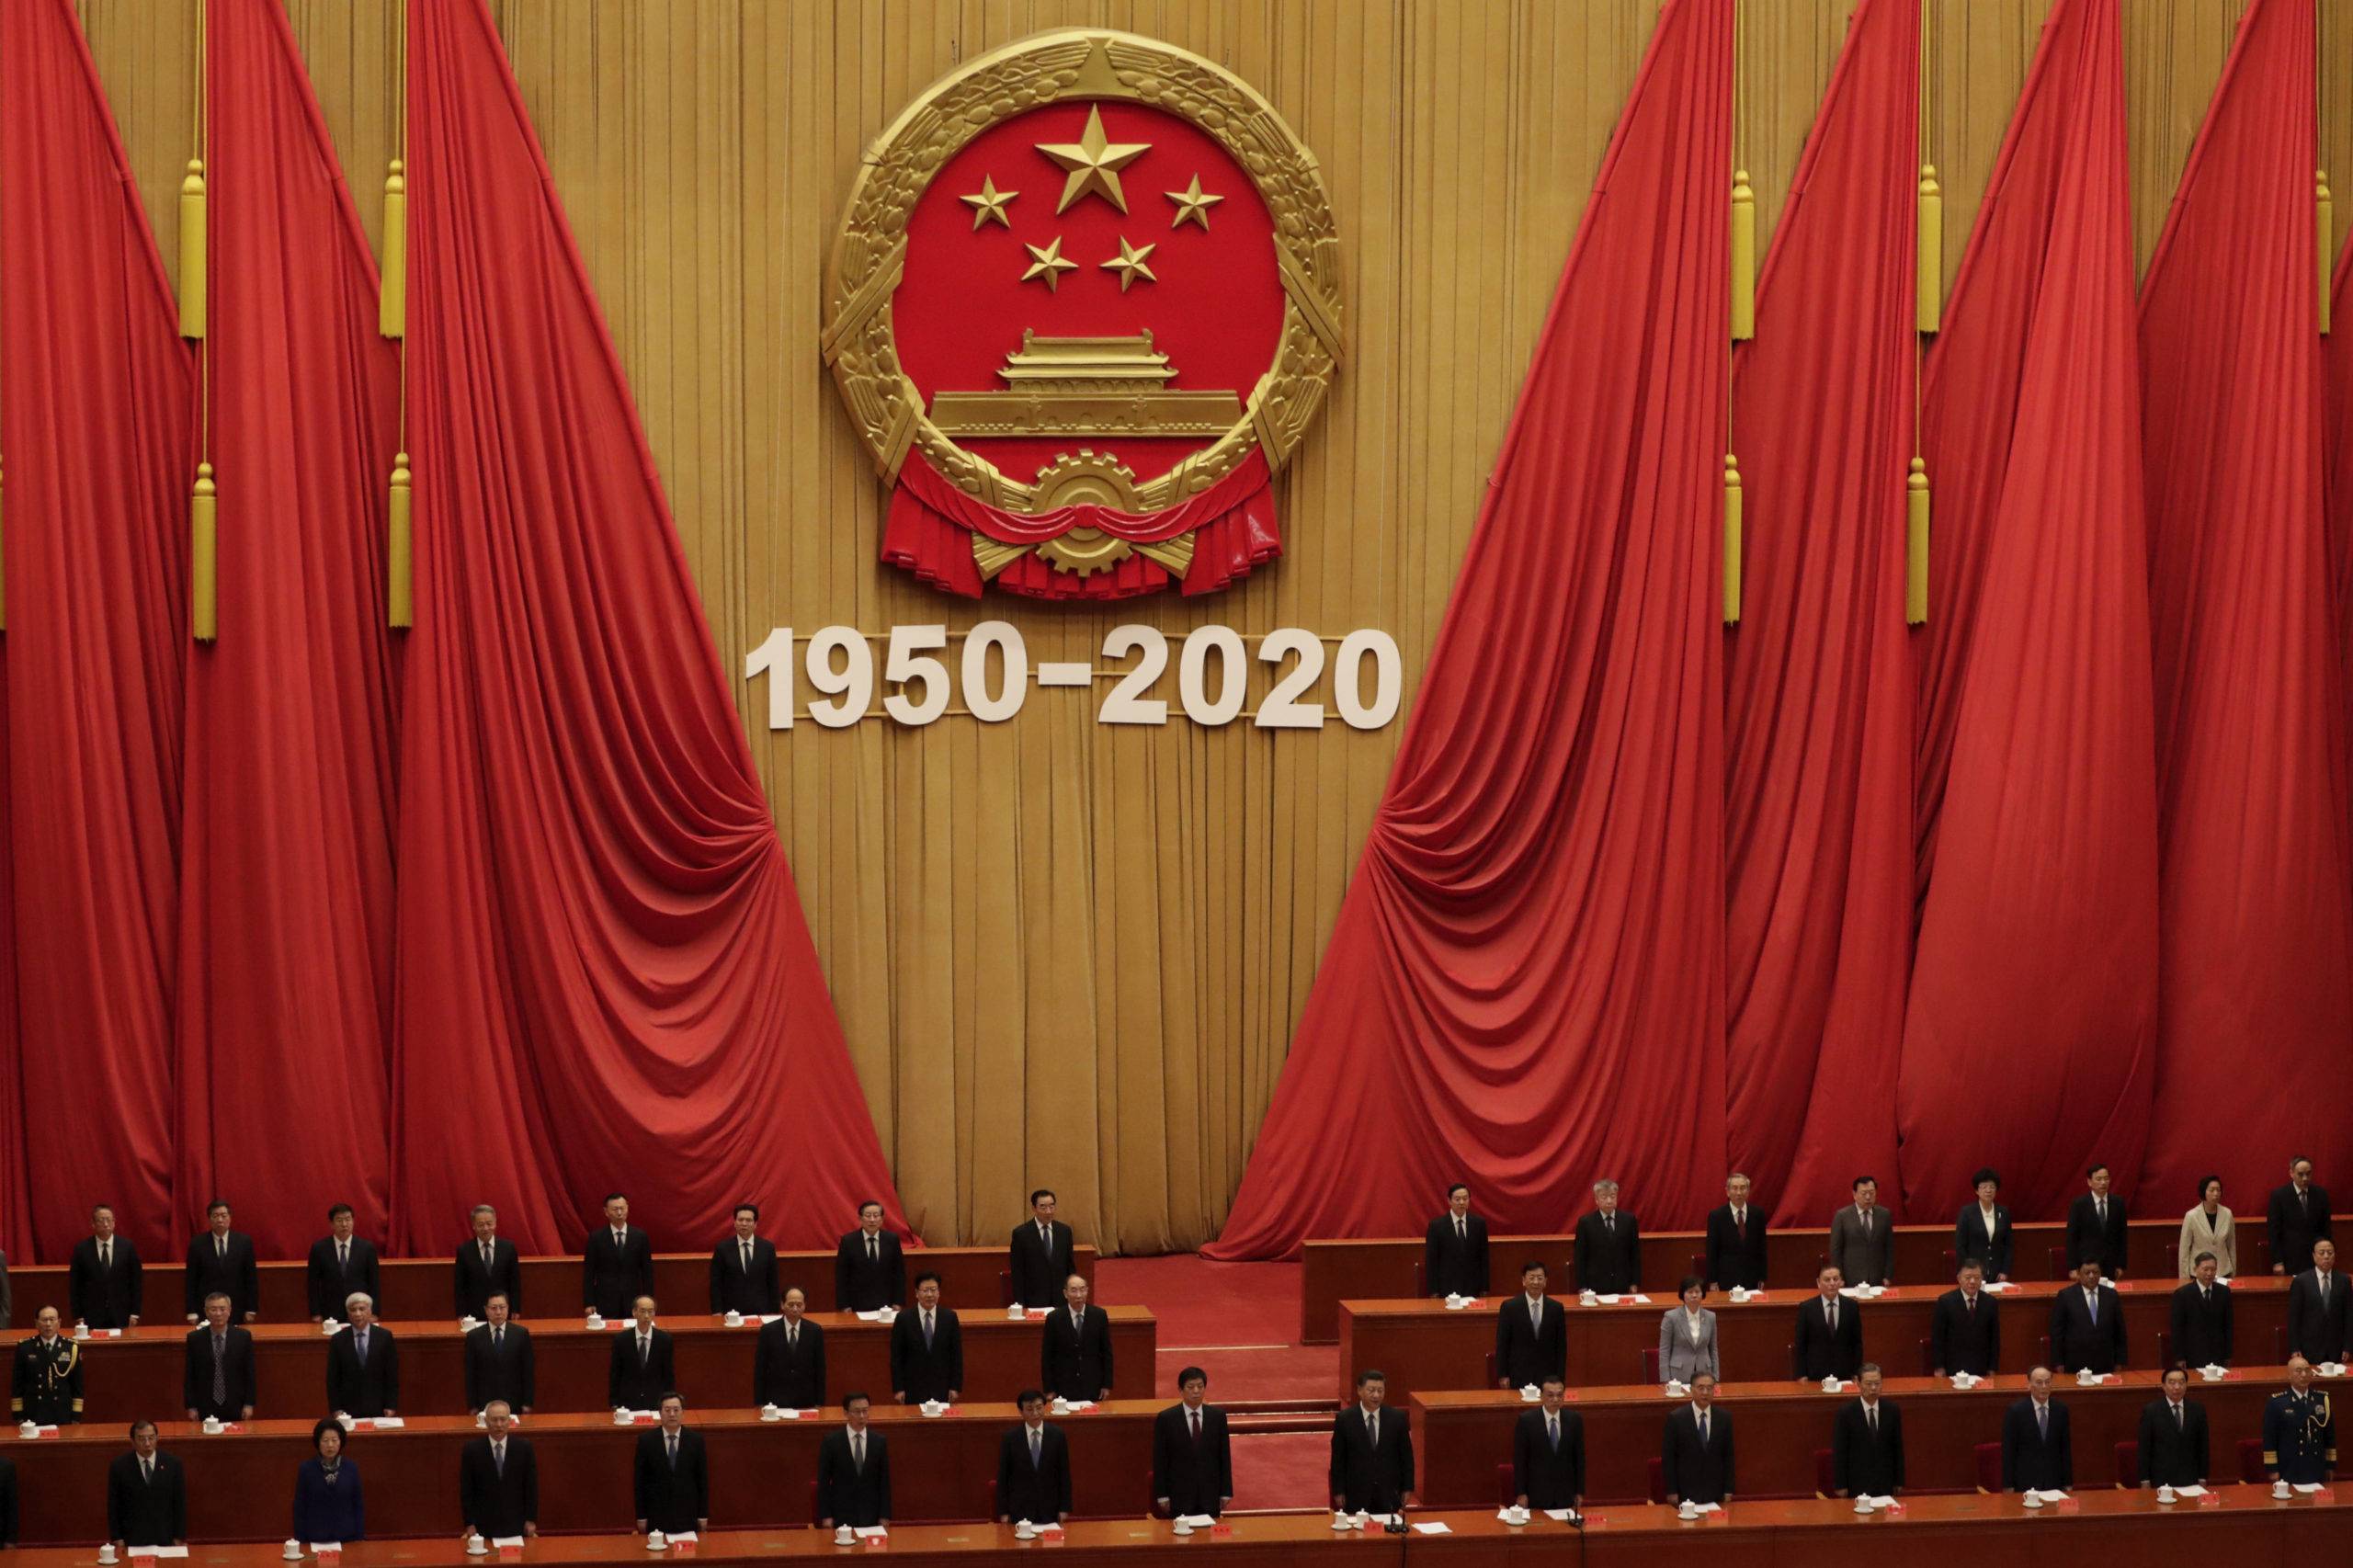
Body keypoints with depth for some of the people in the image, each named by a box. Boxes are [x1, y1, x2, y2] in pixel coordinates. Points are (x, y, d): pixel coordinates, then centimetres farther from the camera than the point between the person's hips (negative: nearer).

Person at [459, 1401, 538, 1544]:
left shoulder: (523, 1447, 0)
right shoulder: (471, 1450, -3)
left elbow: (531, 1486, 4)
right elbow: (466, 1491, 0)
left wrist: (531, 1519, 0)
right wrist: (470, 1524, -5)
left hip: (516, 1526, 1)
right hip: (483, 1526, -1)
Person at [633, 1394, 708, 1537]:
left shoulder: (695, 1440, 1)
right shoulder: (646, 1441, -1)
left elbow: (703, 1478, 4)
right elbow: (640, 1481, 1)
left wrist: (703, 1515, 2)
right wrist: (641, 1517, -2)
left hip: (687, 1514, 1)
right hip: (657, 1515, -1)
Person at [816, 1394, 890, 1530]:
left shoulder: (879, 1442, 4)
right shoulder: (831, 1442, -3)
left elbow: (884, 1481, 6)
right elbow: (823, 1482, -1)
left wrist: (885, 1516, 1)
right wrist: (825, 1516, -7)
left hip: (871, 1517, 2)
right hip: (841, 1516, -2)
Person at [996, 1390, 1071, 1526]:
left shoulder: (1057, 1435, 0)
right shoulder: (1010, 1438, -2)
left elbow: (1064, 1474, 3)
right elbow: (1002, 1477, 1)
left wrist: (1064, 1509, 1)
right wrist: (1003, 1512, -2)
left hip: (1049, 1510, 1)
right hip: (1020, 1510, -1)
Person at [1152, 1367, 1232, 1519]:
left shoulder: (1217, 1416, 4)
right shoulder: (1166, 1418, -3)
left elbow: (1225, 1455, 7)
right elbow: (1159, 1460, -1)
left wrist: (1226, 1492, 4)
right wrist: (1162, 1496, -5)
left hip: (1210, 1493, 2)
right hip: (1179, 1494, -2)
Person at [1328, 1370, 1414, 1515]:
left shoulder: (1397, 1418, 2)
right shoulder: (1344, 1419, -2)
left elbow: (1406, 1456, 7)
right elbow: (1338, 1459, 2)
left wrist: (1407, 1489, 5)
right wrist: (1339, 1491, -1)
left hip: (1389, 1493, 1)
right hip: (1356, 1494, -1)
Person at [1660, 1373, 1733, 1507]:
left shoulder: (1724, 1417, 3)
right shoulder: (1676, 1418, -5)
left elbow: (1729, 1455, 7)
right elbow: (1668, 1457, -3)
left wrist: (1728, 1491, 3)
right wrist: (1671, 1491, -7)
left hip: (1715, 1493, 2)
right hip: (1686, 1493, -2)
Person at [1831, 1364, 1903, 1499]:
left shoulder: (1892, 1411, 2)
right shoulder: (1846, 1413, -8)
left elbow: (1898, 1447, 7)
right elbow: (1839, 1452, -6)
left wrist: (1899, 1482, 7)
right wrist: (1840, 1485, -8)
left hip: (1885, 1483, 3)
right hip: (1857, 1484, -3)